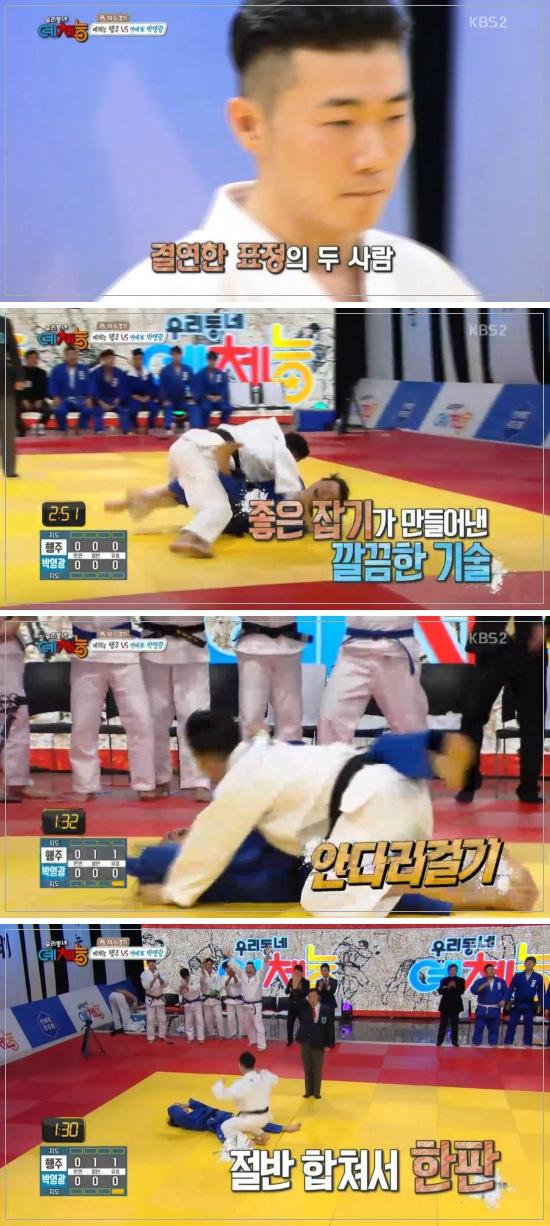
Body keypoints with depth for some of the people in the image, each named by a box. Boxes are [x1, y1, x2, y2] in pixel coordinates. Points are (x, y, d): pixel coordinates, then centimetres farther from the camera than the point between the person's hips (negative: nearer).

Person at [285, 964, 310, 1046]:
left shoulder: (305, 982, -4)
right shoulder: (291, 981, 4)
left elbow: (306, 993, -15)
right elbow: (286, 991, -3)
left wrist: (298, 987, -22)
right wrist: (293, 986, -18)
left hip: (301, 1005, -3)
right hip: (292, 1004, 3)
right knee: (289, 1022, 4)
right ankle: (290, 1040, 17)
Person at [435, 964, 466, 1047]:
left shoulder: (461, 980, 4)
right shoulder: (444, 980, 4)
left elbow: (462, 991, -8)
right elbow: (440, 991, -5)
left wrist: (455, 987, -25)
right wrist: (448, 987, -21)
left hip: (456, 1004, 0)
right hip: (445, 1004, 0)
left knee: (454, 1024, 3)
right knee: (443, 1023, -1)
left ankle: (455, 1041, 9)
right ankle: (439, 1041, 3)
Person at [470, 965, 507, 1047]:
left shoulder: (501, 981, 4)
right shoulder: (480, 981, -4)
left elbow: (505, 992, 10)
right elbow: (473, 990, -19)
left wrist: (503, 1000, -8)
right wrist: (483, 985, -32)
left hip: (495, 1010, 2)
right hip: (482, 1009, -2)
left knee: (494, 1029, 8)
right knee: (478, 1028, -1)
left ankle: (493, 1045, 16)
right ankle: (476, 1044, 6)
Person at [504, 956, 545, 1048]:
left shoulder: (538, 977, -2)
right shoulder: (517, 976, -1)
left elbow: (541, 992, 3)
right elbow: (511, 989, 3)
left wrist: (540, 1005, -1)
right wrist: (507, 1001, -1)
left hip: (530, 1005, 0)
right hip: (517, 1004, 0)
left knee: (528, 1025, 8)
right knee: (512, 1024, 0)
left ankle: (528, 1044, 18)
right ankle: (508, 1043, 5)